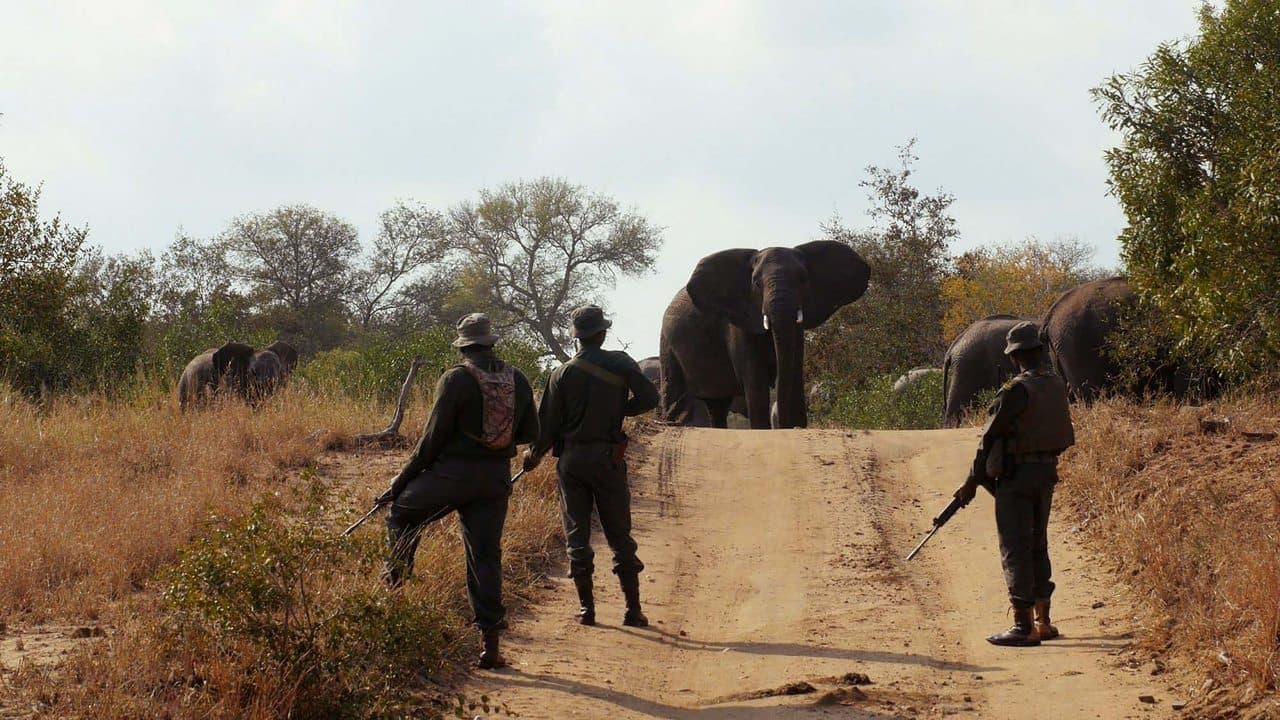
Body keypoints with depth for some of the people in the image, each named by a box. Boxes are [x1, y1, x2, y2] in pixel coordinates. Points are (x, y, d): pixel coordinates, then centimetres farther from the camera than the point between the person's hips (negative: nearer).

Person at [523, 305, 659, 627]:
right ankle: (633, 609, 4)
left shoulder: (562, 373, -2)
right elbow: (649, 397, -8)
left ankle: (586, 607, 5)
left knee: (577, 535, 7)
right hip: (608, 459, -1)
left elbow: (548, 421, 0)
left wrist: (535, 454, 16)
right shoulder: (620, 364, -4)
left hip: (571, 461, 1)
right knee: (619, 534, 6)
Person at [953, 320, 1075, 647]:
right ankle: (1043, 622, 21)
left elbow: (991, 436, -13)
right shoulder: (1057, 386, 6)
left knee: (1016, 550, -5)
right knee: (1037, 546, 17)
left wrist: (972, 482, -5)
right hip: (1047, 472, 8)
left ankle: (1023, 626, -7)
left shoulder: (1016, 390, -17)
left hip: (1016, 474, -8)